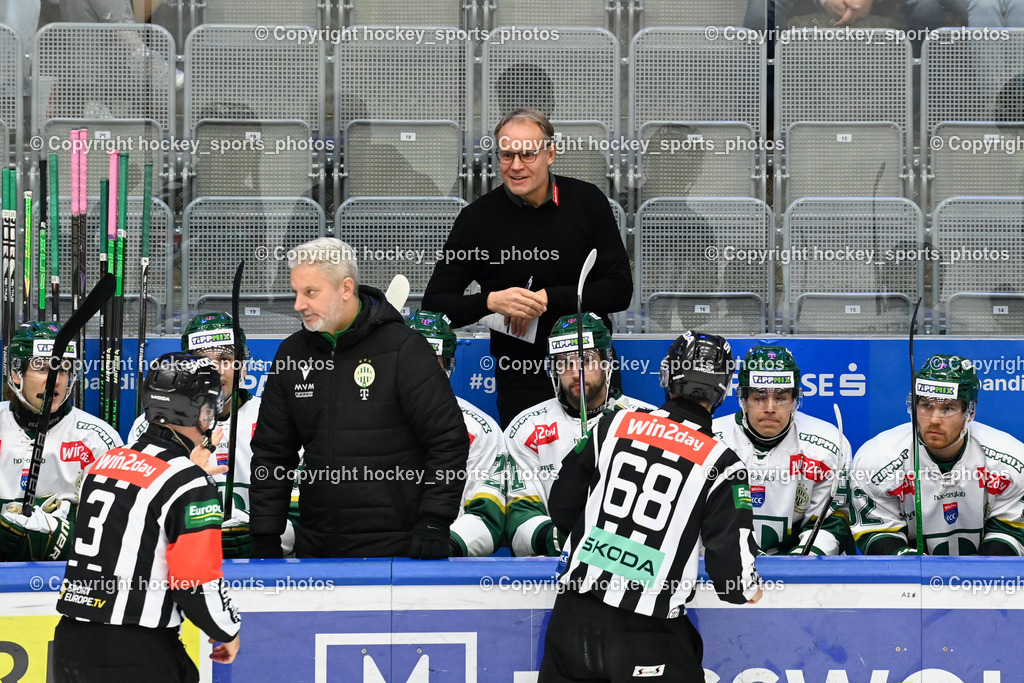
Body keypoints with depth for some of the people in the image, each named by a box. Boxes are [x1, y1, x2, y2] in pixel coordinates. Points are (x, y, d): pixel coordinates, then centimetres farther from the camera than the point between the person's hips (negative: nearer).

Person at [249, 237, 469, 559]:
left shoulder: (403, 349, -7)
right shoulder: (292, 354, 10)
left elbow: (448, 440, -8)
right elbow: (271, 453, 15)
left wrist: (433, 528, -13)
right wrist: (265, 540, 9)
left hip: (395, 545, -5)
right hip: (315, 550, 5)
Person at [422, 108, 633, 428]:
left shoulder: (586, 201, -3)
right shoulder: (478, 217, -5)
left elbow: (620, 290, -6)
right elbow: (434, 303, -6)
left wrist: (548, 299, -18)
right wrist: (490, 302, -25)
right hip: (520, 377, -1)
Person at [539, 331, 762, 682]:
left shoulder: (614, 425, 2)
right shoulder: (721, 463, -7)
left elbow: (562, 506, 11)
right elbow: (731, 560, -10)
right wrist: (748, 590, 12)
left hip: (574, 613, 3)